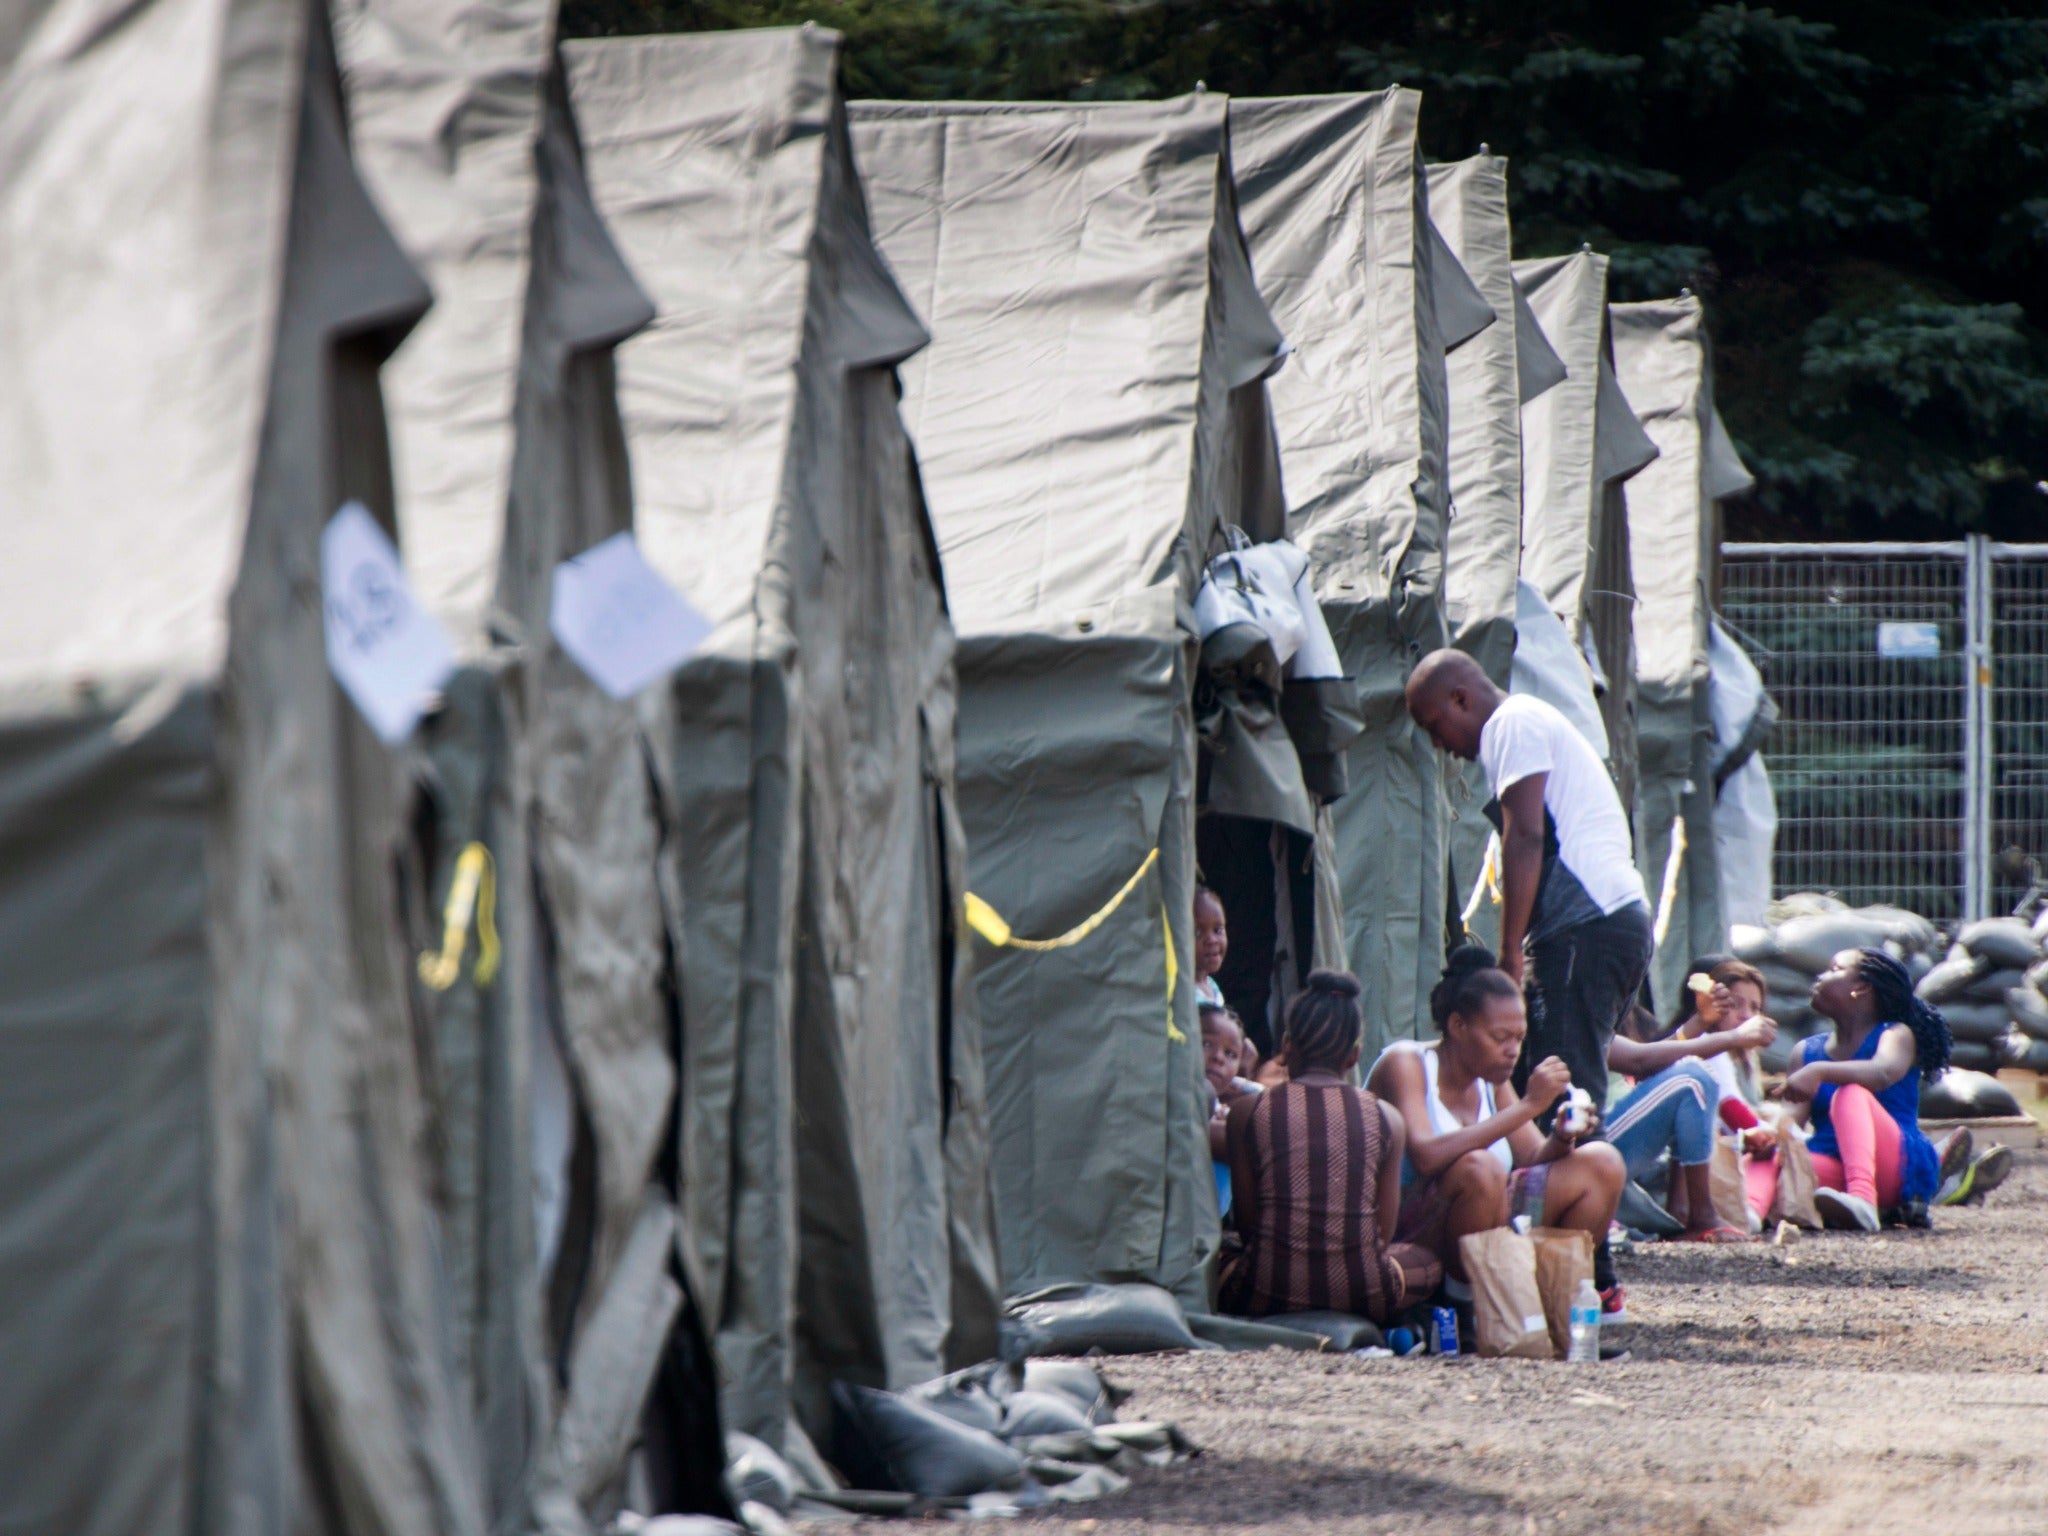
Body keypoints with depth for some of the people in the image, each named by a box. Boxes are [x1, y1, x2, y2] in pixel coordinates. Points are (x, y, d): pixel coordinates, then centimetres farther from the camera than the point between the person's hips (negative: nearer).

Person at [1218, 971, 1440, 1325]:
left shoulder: (1249, 1111, 2)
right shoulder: (1386, 1118, 4)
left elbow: (1246, 1225, 6)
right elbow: (1383, 1235, 9)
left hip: (1269, 1294, 0)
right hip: (1362, 1293, 0)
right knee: (1428, 1260, 33)